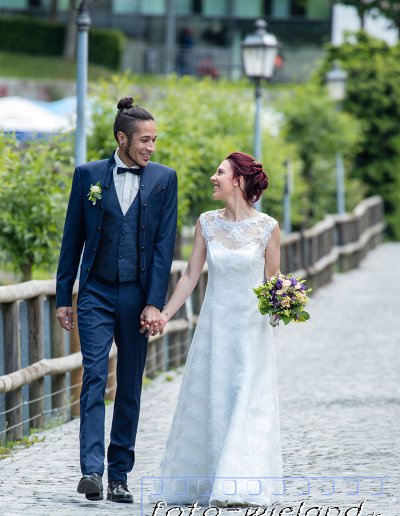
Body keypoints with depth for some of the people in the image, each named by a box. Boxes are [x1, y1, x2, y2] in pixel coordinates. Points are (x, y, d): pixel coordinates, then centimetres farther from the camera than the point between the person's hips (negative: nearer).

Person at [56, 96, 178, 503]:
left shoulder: (164, 179, 3)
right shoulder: (88, 175, 3)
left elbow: (164, 244, -2)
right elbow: (72, 239, 7)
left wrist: (154, 303, -9)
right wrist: (63, 297, 5)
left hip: (138, 297, 1)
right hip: (96, 294, -1)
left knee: (130, 388, 5)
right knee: (95, 378, -12)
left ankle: (119, 476, 12)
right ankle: (91, 470, -19)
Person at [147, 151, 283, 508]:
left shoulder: (267, 227, -6)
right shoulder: (207, 223, 3)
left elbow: (273, 280, 3)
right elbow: (191, 276, 7)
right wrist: (165, 315, 3)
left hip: (252, 328, -3)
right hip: (213, 325, 3)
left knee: (247, 404, -5)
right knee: (206, 403, 7)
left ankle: (240, 487, -2)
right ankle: (198, 482, 16)